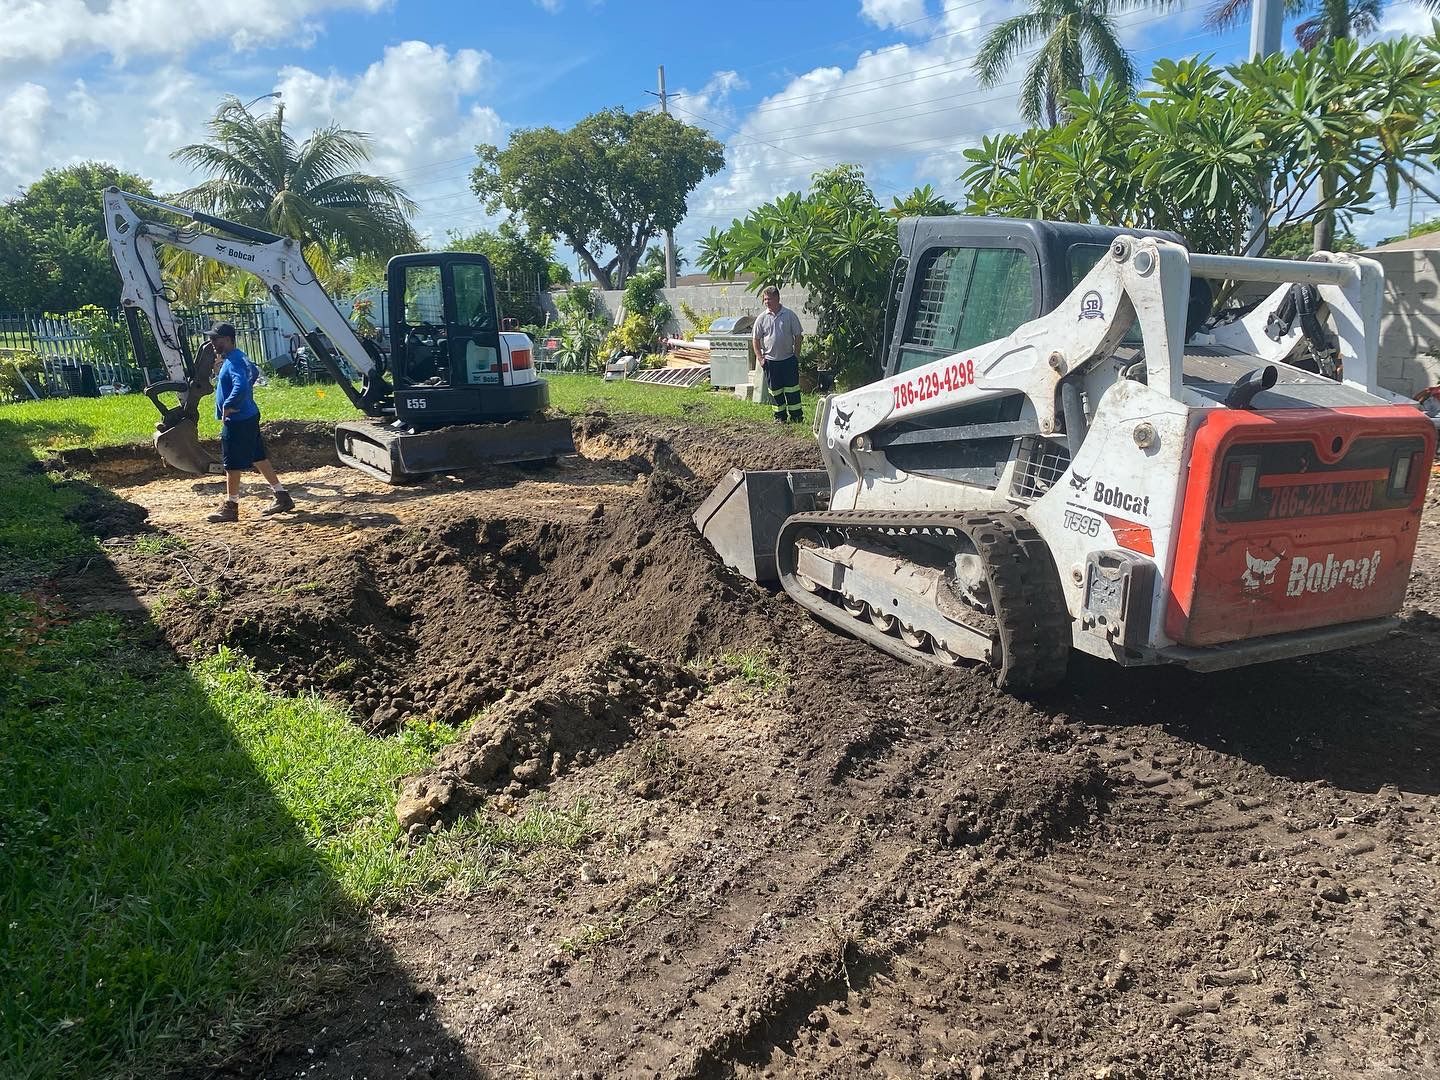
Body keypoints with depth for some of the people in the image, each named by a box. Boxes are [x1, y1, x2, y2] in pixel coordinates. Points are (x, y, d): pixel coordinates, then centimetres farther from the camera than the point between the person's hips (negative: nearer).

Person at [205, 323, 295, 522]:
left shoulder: (234, 362, -19)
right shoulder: (238, 357, 13)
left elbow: (240, 386, -34)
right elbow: (254, 372, 32)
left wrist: (228, 405, -25)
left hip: (237, 421, -10)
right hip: (248, 417, 10)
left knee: (232, 464, -2)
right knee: (259, 458, 14)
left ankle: (230, 507, 6)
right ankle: (282, 497, 17)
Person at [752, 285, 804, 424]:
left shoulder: (790, 315, -3)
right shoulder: (762, 318, 0)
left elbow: (797, 336, 2)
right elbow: (756, 340, 5)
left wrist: (797, 356, -2)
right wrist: (760, 358, -2)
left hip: (789, 359, -1)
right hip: (770, 360, 1)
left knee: (792, 388, 1)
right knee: (775, 390, 7)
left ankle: (796, 416, 10)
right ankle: (780, 416, 19)